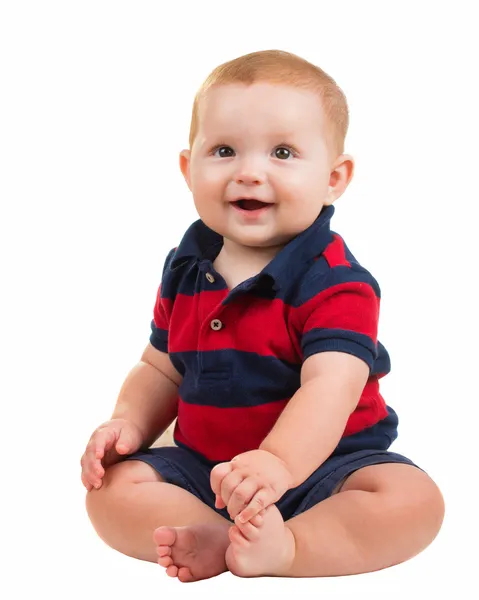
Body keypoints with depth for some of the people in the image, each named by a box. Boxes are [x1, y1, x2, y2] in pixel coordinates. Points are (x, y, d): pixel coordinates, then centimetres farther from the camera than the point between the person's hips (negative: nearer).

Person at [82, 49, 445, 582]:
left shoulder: (334, 282, -16)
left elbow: (330, 388, -31)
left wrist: (279, 462, -49)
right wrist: (129, 423, -7)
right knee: (111, 489, -15)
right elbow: (161, 370, 14)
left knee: (414, 500, -29)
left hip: (321, 466, -4)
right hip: (204, 468, 5)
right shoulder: (186, 270, 4)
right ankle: (234, 540, -31)